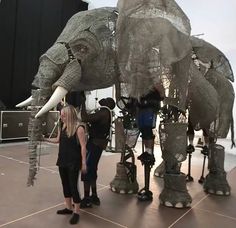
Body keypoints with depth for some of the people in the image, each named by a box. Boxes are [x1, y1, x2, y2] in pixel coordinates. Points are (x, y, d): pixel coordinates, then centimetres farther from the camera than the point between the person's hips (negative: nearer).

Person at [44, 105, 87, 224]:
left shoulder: (79, 128, -17)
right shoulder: (62, 126, 3)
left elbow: (83, 146, -15)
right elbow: (58, 140, 17)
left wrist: (83, 163, -15)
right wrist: (45, 139, 11)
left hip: (73, 162, -7)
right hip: (62, 160, 7)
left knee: (73, 186, 1)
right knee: (65, 184, 16)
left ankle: (76, 212, 17)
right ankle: (68, 208, 34)